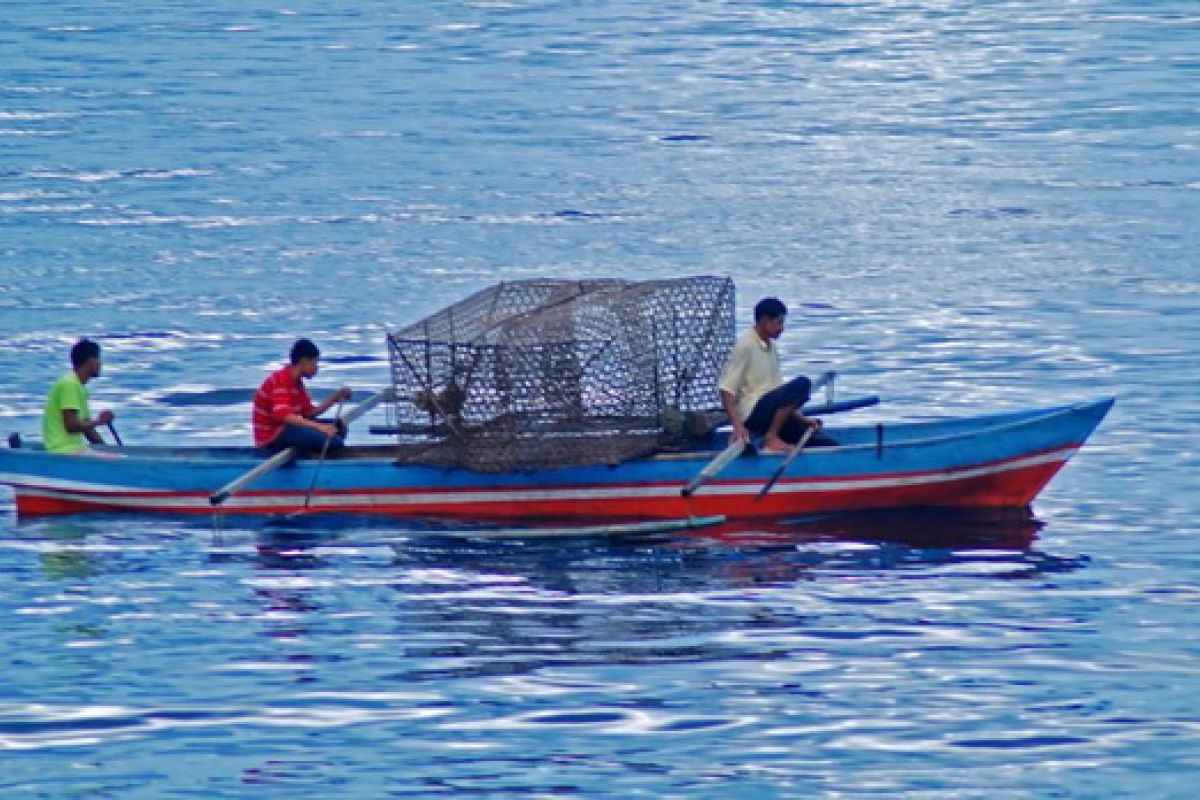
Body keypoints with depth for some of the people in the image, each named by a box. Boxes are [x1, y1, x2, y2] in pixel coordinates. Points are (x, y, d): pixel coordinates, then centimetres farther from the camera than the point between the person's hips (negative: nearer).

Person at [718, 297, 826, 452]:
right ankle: (771, 437, -20)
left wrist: (801, 419, 11)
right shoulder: (745, 346, -11)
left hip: (768, 413, 7)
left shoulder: (772, 348, 15)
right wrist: (738, 426, -29)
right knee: (802, 384, -27)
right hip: (751, 414, -7)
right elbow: (726, 390, -16)